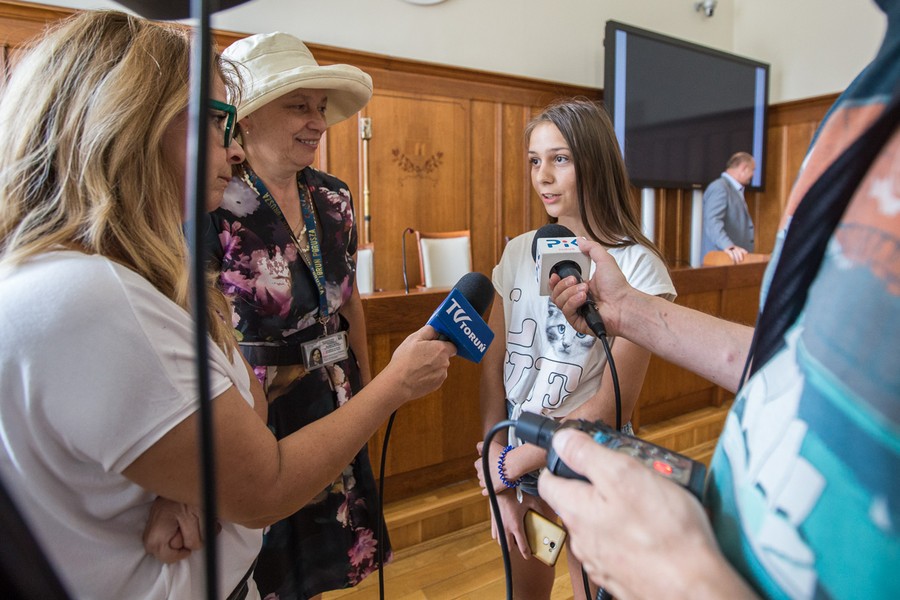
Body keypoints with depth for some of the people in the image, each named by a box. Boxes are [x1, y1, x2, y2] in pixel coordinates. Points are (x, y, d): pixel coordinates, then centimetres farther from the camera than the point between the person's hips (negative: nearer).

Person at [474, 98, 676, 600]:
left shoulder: (636, 266, -15)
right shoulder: (518, 253, -2)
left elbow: (613, 404, -17)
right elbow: (494, 368, -3)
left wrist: (514, 462, -12)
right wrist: (501, 488, -6)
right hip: (516, 471, 4)